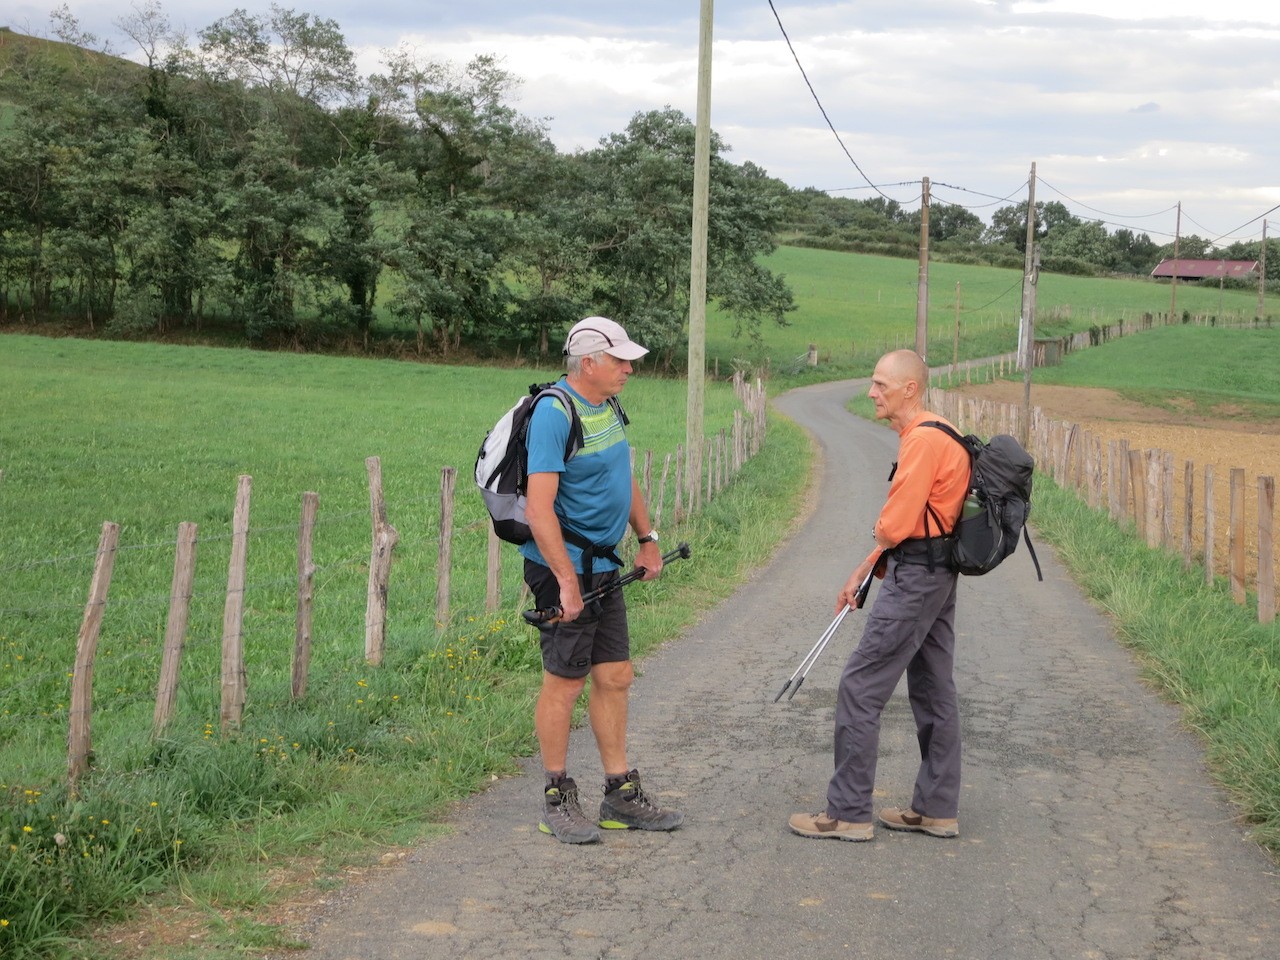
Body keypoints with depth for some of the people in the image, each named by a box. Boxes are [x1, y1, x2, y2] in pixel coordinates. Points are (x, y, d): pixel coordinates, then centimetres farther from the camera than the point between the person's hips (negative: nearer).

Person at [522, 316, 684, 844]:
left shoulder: (609, 408, 11)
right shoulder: (554, 413, -18)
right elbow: (539, 507, -23)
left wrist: (647, 537, 20)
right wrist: (567, 581, -25)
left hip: (604, 566, 9)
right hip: (564, 567, -9)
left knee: (614, 677, 11)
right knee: (565, 681, 0)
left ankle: (620, 794, 21)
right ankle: (557, 798, 13)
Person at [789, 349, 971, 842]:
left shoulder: (924, 440, -19)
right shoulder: (925, 436, 15)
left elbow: (894, 526, -22)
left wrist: (882, 532, 2)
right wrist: (861, 573, 19)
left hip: (915, 577, -11)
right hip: (934, 575, 11)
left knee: (859, 689, -6)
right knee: (934, 692, 14)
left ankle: (848, 812, 0)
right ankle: (937, 809, 22)